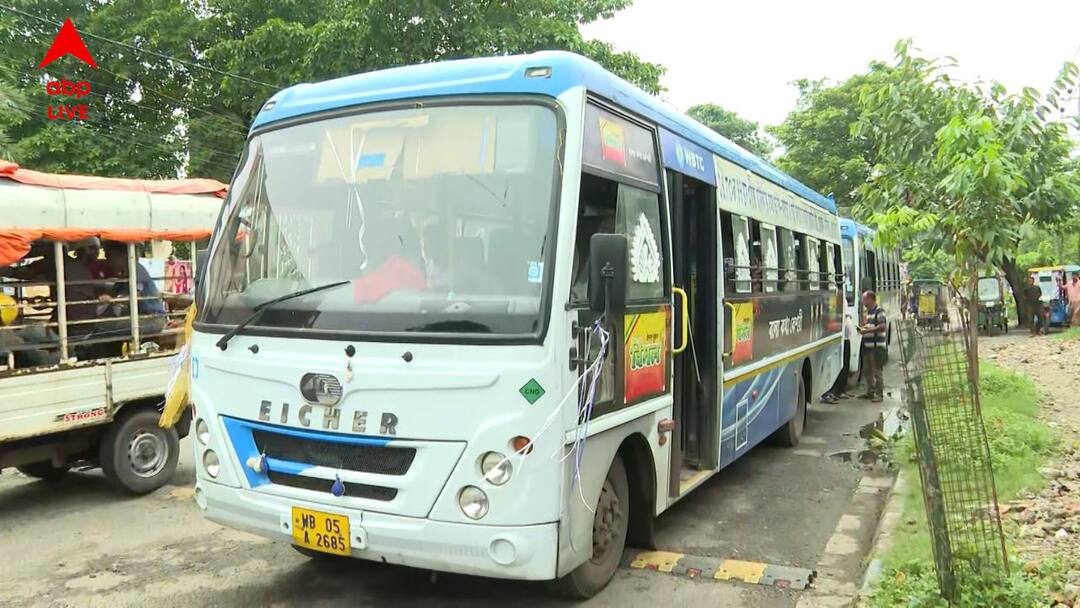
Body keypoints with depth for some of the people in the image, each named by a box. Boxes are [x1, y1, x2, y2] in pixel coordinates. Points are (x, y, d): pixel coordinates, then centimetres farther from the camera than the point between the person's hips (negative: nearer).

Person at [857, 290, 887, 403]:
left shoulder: (879, 311, -12)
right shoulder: (868, 311, 16)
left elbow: (882, 326, -22)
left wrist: (867, 330, -21)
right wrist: (863, 328, 8)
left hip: (877, 346, -10)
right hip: (868, 346, 10)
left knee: (876, 370, -5)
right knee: (867, 370, 15)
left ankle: (879, 394, 0)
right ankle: (870, 392, 25)